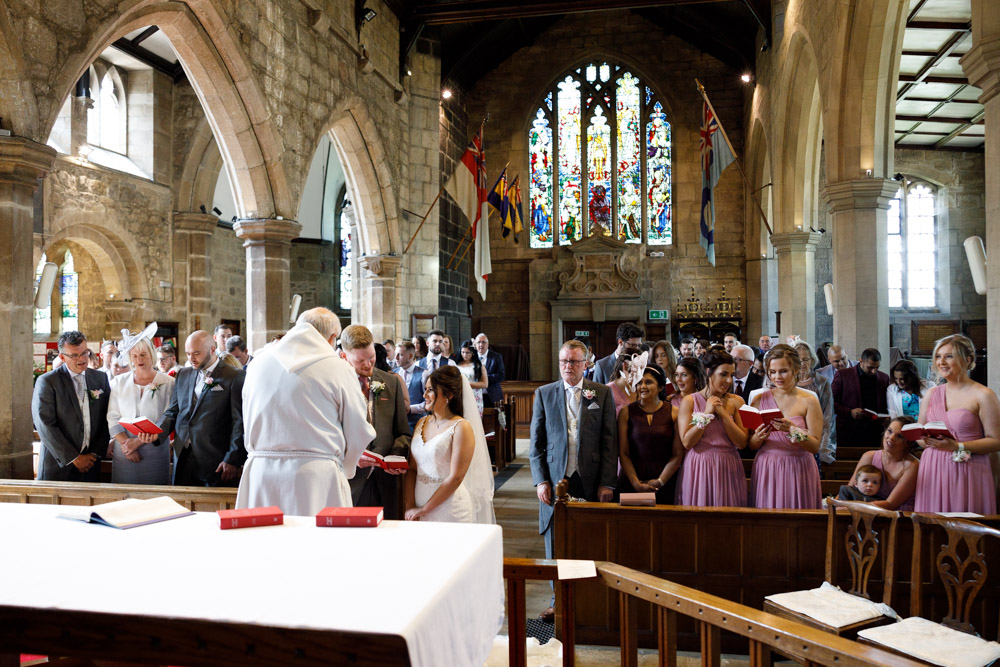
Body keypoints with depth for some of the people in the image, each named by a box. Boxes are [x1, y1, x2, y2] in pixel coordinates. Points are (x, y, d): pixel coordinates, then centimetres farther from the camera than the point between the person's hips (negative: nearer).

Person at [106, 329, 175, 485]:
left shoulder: (167, 383, -2)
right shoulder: (119, 382, 8)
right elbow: (113, 418, 3)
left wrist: (139, 441, -13)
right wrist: (124, 442, -11)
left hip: (155, 452, -2)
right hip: (124, 452, 2)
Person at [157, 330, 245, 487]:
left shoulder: (234, 377, -4)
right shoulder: (183, 375, 15)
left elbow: (240, 422, -8)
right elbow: (173, 412, 17)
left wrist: (233, 460, -15)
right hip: (183, 461, 5)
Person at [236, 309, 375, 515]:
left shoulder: (259, 362, 8)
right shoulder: (338, 368, -4)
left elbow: (249, 426, 16)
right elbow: (358, 434, 1)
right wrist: (344, 467, 20)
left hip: (261, 475, 4)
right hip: (317, 480, -4)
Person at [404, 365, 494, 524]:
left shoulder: (461, 427, -11)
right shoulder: (422, 423, 7)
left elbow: (455, 478, -15)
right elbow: (412, 469, 6)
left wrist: (423, 509, -11)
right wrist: (410, 506, -5)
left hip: (450, 511, -5)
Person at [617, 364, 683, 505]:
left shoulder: (673, 412, 0)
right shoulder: (626, 412, 2)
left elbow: (677, 455, -2)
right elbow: (623, 453, -1)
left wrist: (660, 482, -9)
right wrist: (636, 483, -10)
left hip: (665, 483, 0)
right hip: (631, 484, 1)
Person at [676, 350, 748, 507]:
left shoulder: (736, 401, 5)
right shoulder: (689, 401, 0)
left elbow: (742, 443, -4)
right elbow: (686, 442, -8)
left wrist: (723, 413, -10)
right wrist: (706, 413, -12)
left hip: (728, 469, 2)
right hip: (699, 469, -2)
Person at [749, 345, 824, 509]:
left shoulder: (809, 401, -1)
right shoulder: (760, 399, 4)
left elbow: (815, 447, -6)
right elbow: (751, 445, 6)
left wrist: (792, 429, -21)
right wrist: (758, 437, -15)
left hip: (798, 471, -1)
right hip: (766, 470, 2)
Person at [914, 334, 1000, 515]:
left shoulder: (983, 395, -3)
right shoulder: (931, 394, 12)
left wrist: (958, 446, -18)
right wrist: (929, 441, -6)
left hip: (968, 473, -4)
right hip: (932, 471, 4)